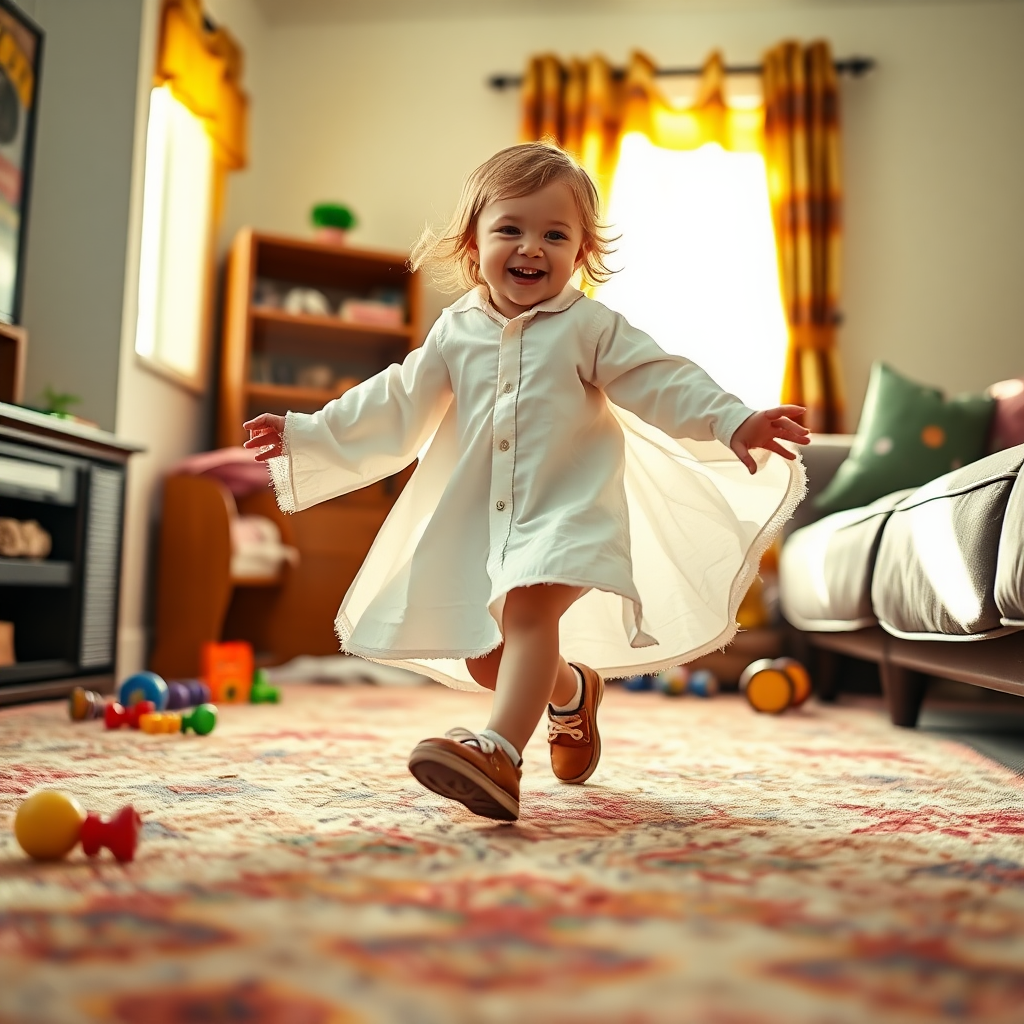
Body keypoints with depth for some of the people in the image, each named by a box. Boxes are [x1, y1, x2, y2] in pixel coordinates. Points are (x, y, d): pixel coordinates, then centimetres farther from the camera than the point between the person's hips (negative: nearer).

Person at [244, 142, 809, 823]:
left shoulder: (590, 327, -3)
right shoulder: (455, 333, 6)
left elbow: (664, 384, -6)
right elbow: (393, 409, 10)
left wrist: (736, 423, -21)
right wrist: (304, 435, 7)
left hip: (569, 509, -5)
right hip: (478, 520, 5)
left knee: (528, 610, -29)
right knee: (484, 657, 9)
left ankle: (500, 753, -35)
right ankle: (572, 690, 37)